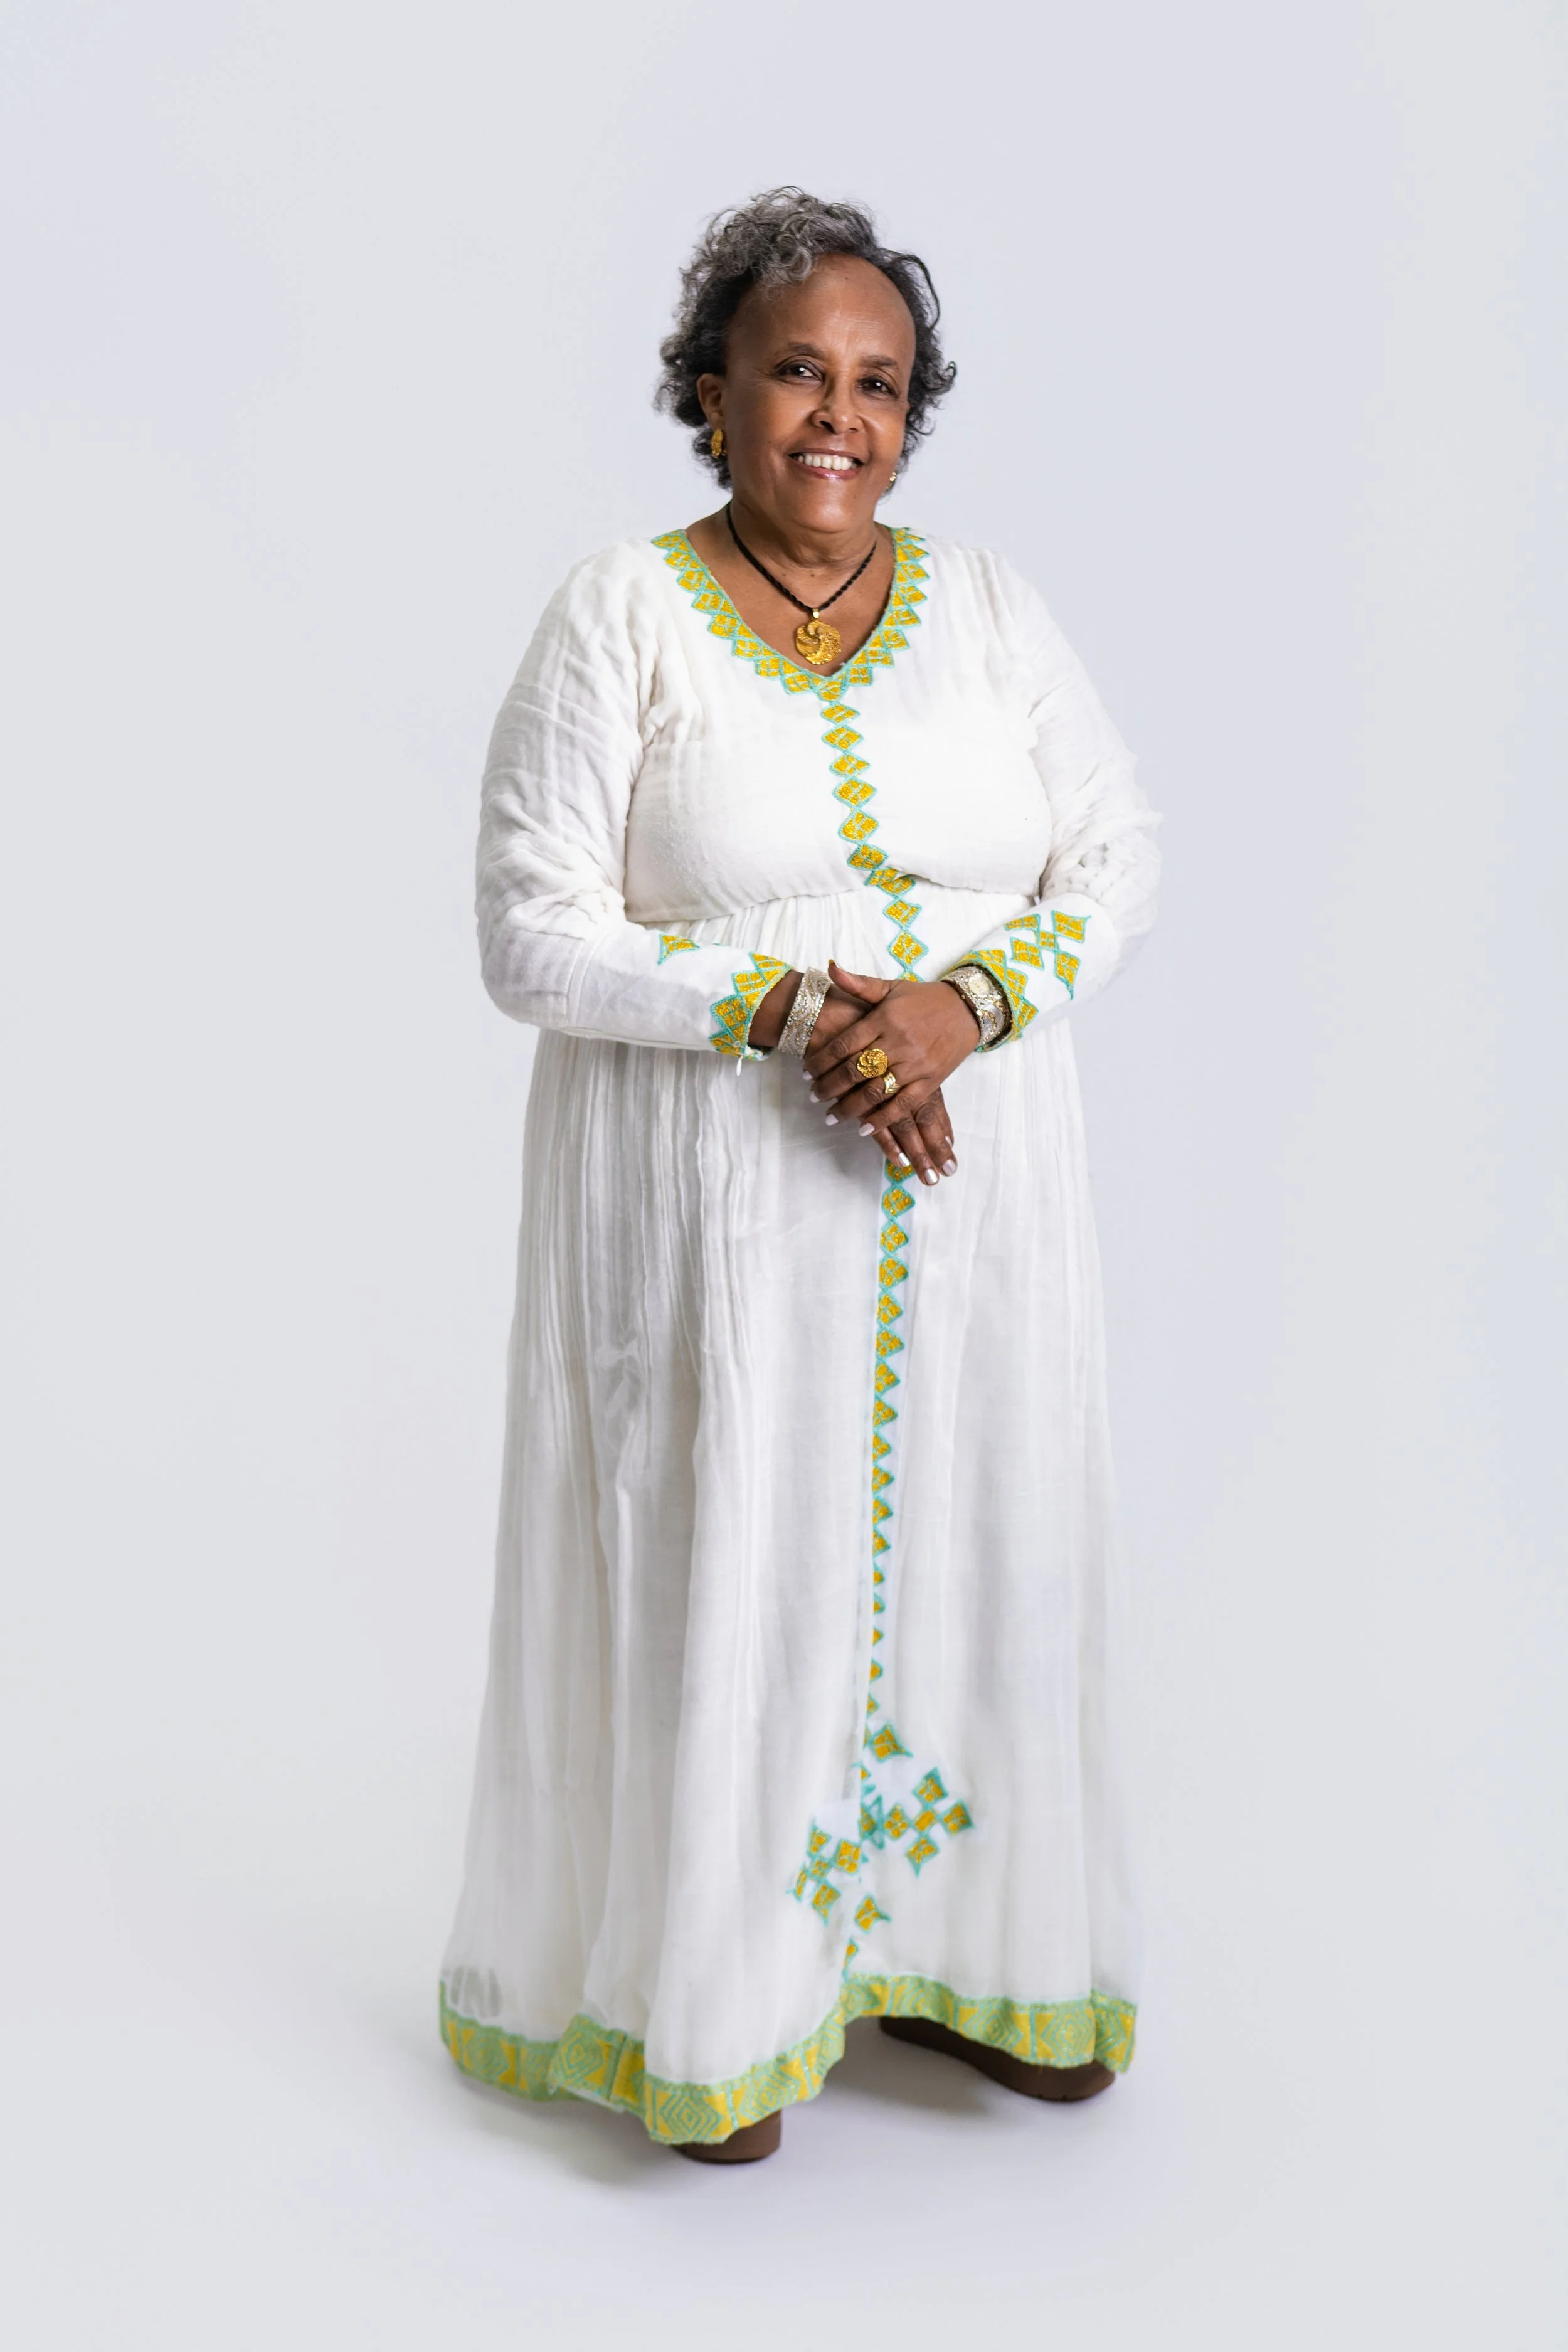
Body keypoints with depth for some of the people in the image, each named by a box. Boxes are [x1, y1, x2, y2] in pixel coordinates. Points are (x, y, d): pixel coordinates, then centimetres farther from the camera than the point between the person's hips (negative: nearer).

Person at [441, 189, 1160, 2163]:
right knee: (726, 1556, 3)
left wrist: (963, 1003, -15)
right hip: (715, 1190, -3)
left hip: (971, 1182, 4)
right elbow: (535, 938, -9)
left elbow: (1116, 865, 3)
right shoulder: (620, 616, -4)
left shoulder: (986, 607, 6)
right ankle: (717, 1994, 23)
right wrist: (784, 1006, -19)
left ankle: (954, 1944, 31)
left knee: (973, 1538, 10)